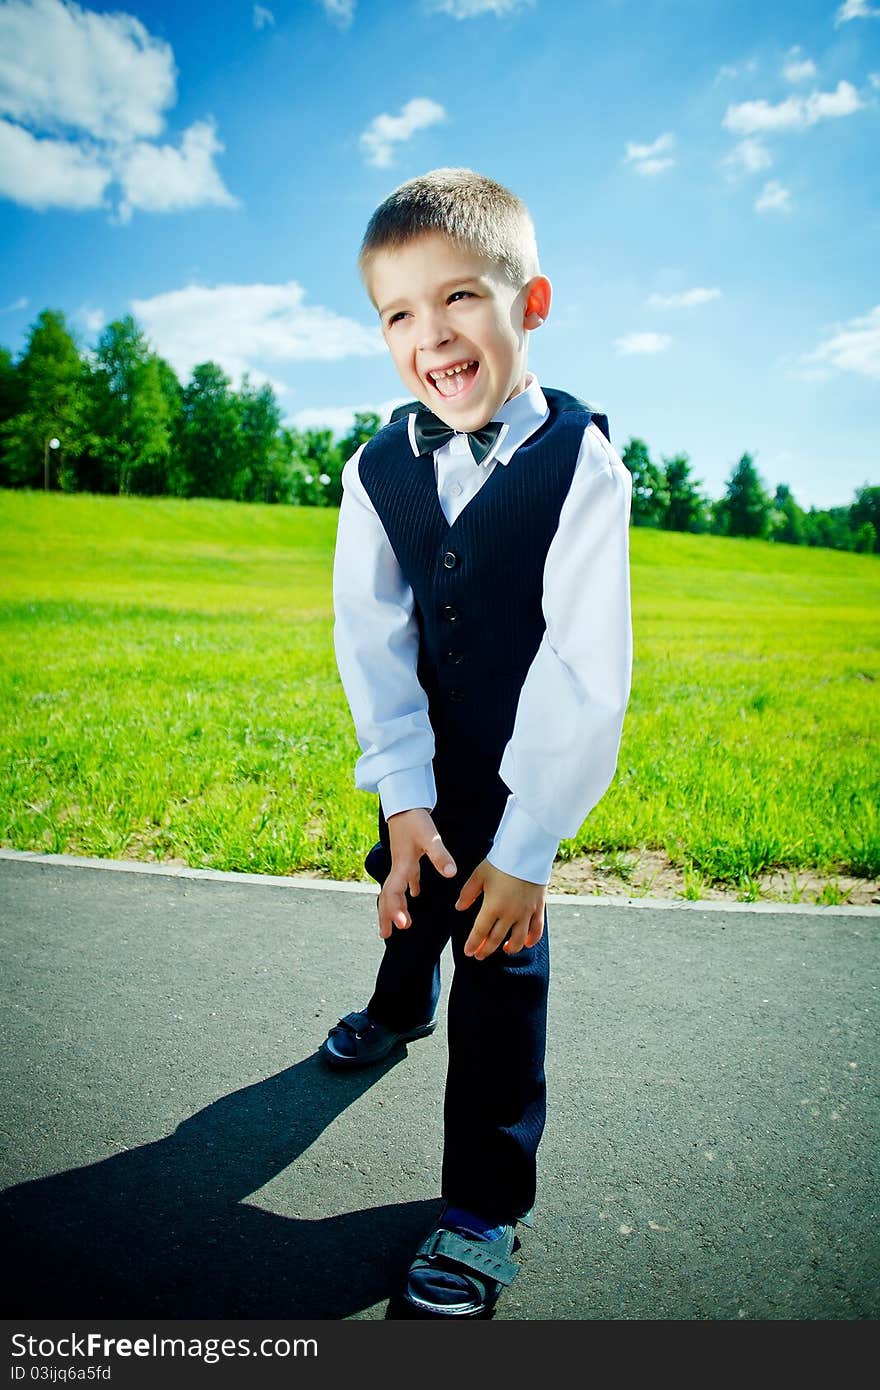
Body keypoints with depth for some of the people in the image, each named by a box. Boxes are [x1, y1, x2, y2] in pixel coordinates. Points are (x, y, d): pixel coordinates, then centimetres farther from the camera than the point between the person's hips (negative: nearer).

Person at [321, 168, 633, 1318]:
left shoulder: (580, 464, -22)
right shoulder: (379, 470, -10)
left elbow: (588, 669, -23)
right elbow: (373, 637, -10)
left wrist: (523, 846, -23)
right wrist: (401, 798, -18)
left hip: (531, 760, -4)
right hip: (419, 751, 5)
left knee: (502, 958, 0)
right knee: (411, 891, 25)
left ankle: (486, 1205, 19)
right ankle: (403, 1005, 60)